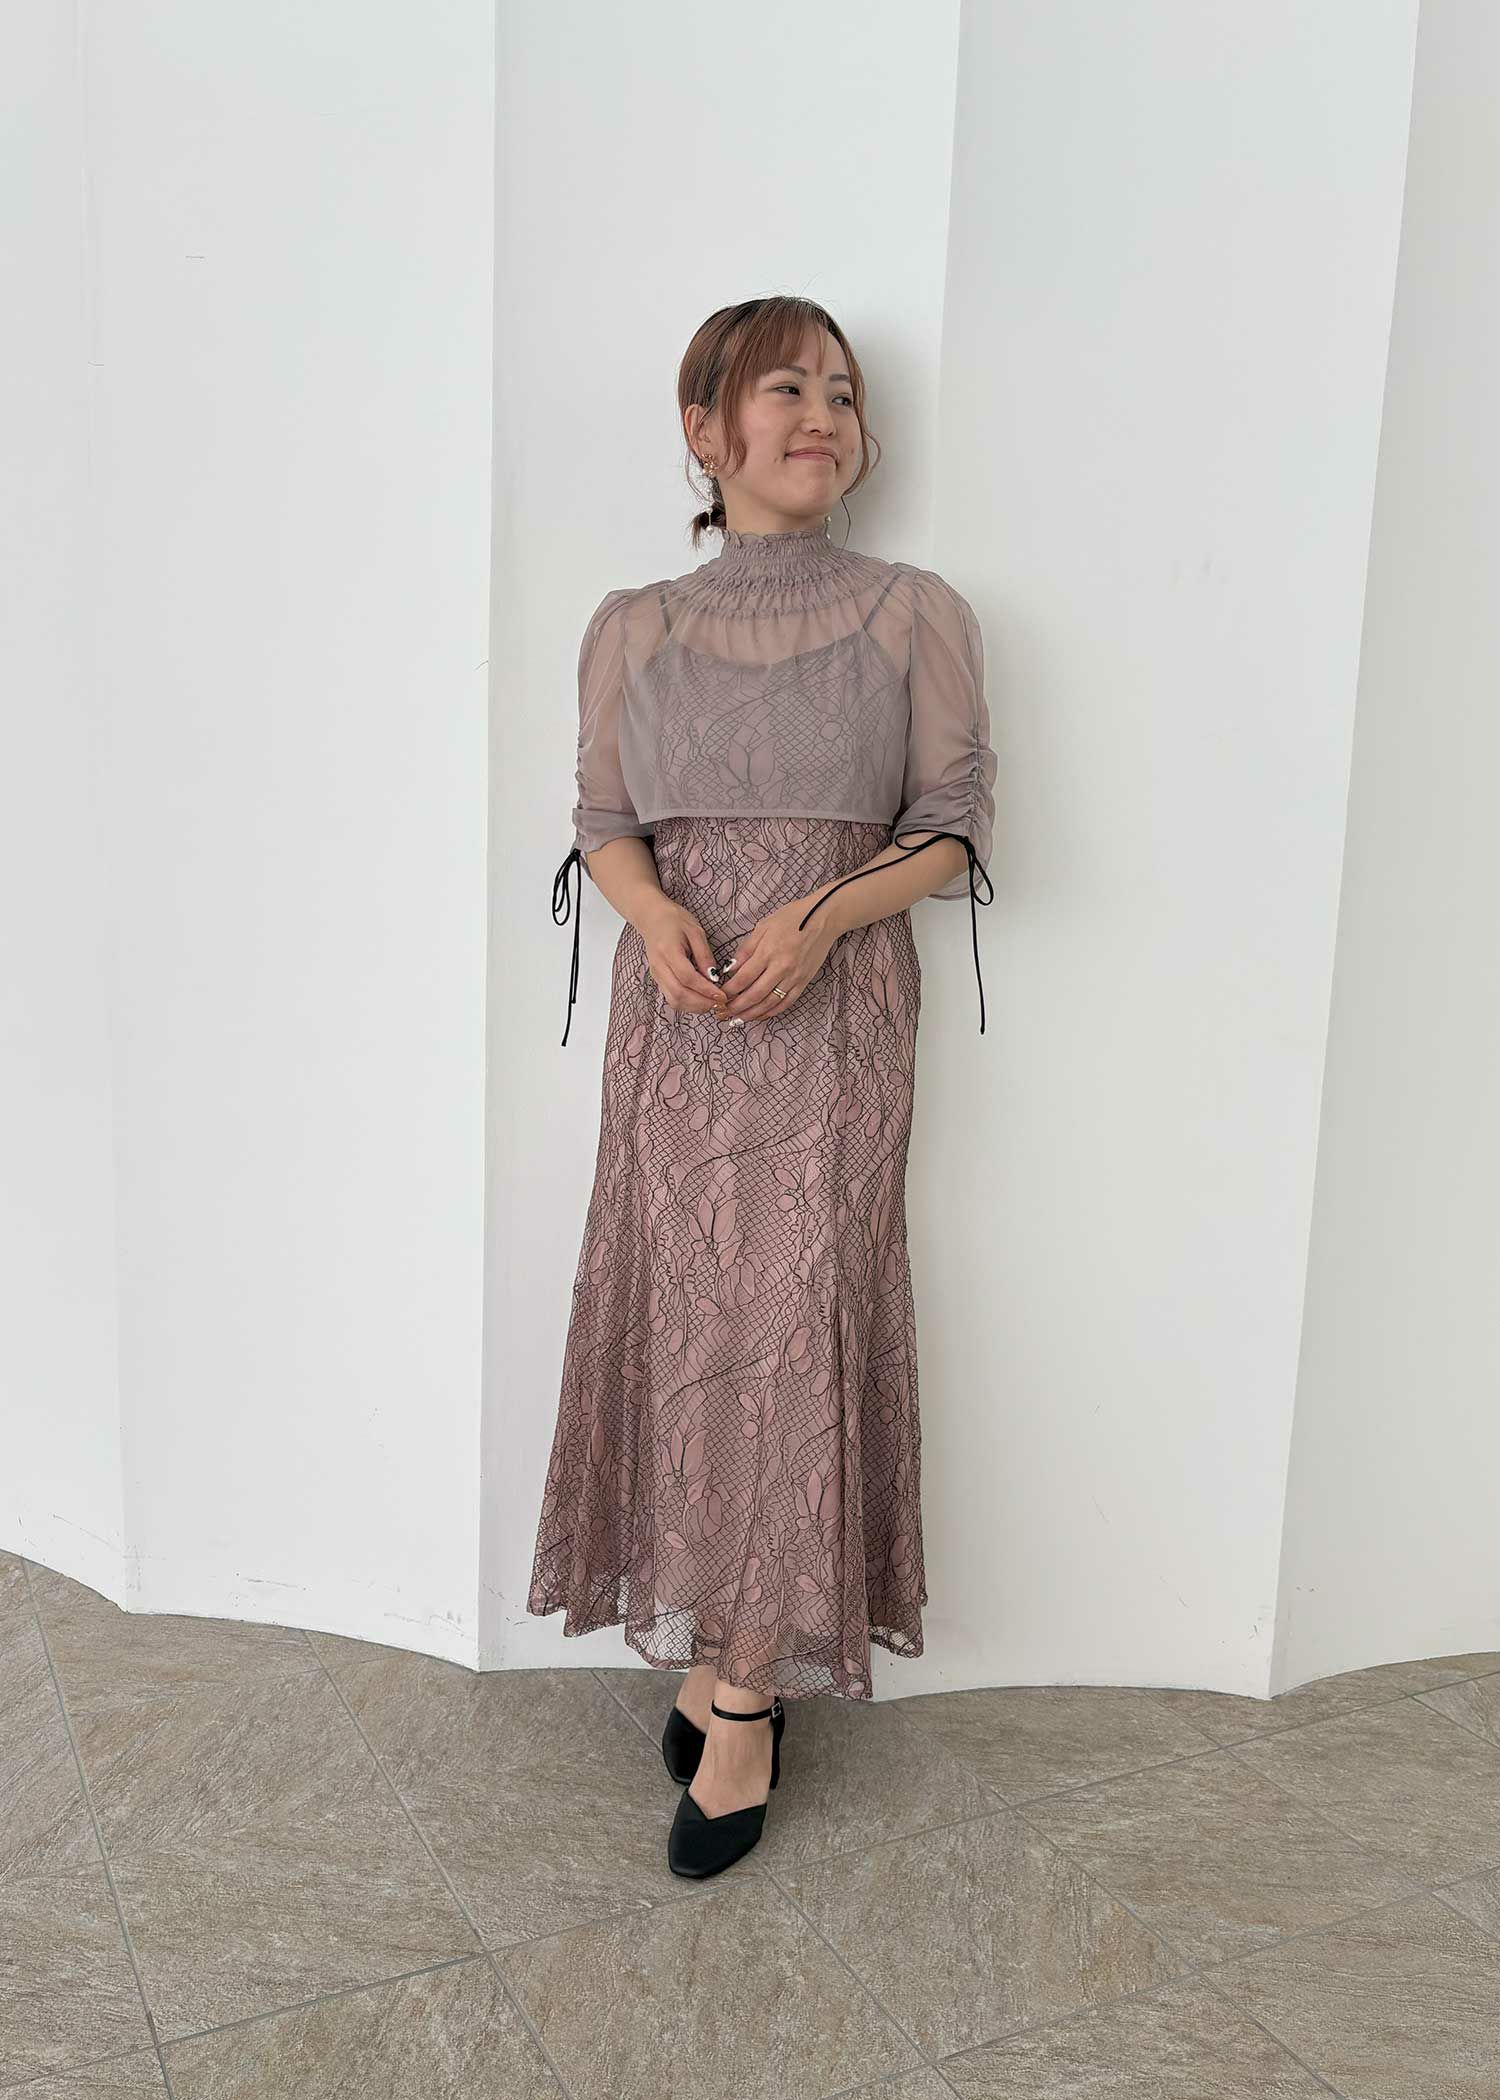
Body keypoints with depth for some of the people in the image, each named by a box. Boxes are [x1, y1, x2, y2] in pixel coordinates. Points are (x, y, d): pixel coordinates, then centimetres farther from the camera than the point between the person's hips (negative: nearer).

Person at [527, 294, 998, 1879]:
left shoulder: (916, 616, 4)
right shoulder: (632, 628, 9)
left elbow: (954, 829, 2)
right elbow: (603, 822, 8)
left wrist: (821, 913, -14)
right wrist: (657, 914, -13)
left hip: (833, 1012, -2)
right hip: (677, 1013, 2)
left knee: (794, 1325, -4)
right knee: (683, 1320, 4)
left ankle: (746, 1697, 10)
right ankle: (716, 1646, 21)